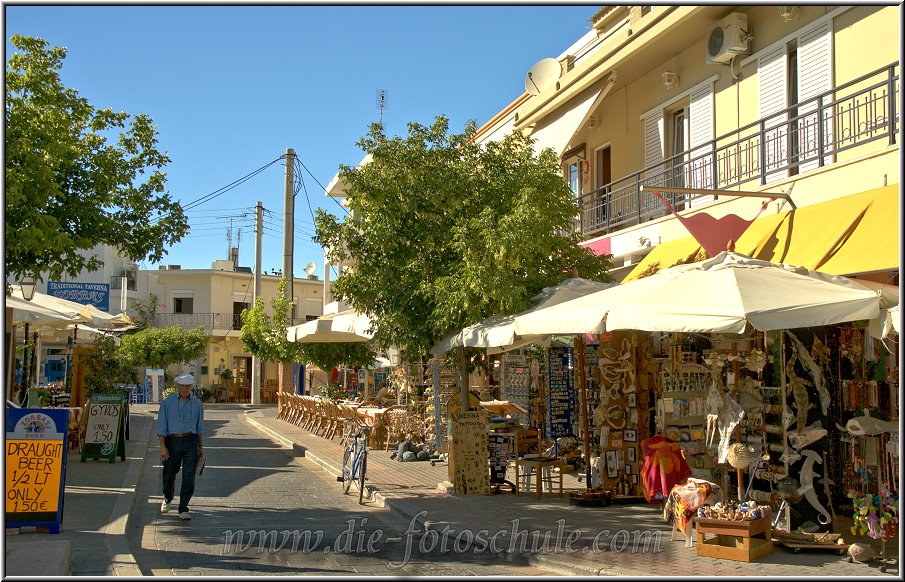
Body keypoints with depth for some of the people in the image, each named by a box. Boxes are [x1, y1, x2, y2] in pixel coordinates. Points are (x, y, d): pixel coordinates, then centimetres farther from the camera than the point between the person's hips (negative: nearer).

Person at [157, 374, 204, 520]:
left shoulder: (197, 404, 8)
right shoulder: (167, 403, 1)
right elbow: (161, 426, -1)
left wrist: (201, 446, 12)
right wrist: (162, 447, -8)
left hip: (191, 442, 1)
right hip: (172, 441, -1)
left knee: (189, 477, -5)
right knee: (169, 475, 8)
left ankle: (183, 509, 0)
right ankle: (167, 499, 37)